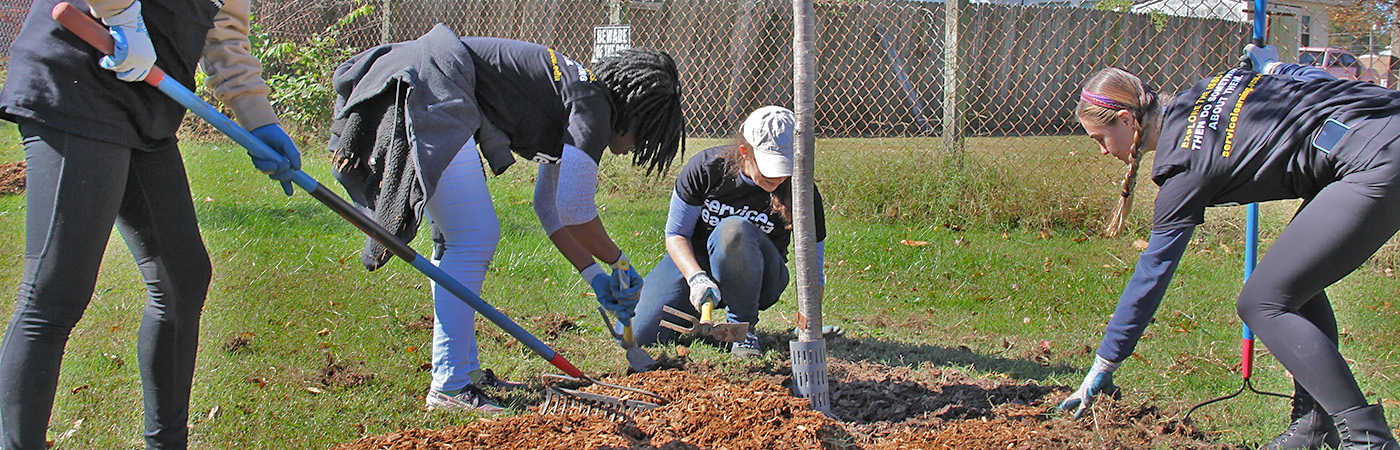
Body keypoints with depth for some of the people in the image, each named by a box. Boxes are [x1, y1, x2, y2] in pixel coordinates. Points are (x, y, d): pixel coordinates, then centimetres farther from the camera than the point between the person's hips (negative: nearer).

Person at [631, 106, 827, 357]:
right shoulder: (707, 167, -19)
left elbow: (812, 270, -9)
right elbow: (676, 233, -10)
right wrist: (696, 278, -28)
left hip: (757, 279, -2)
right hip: (691, 262, 2)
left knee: (734, 229, -36)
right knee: (639, 334, -16)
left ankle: (743, 329, -21)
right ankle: (696, 312, 16)